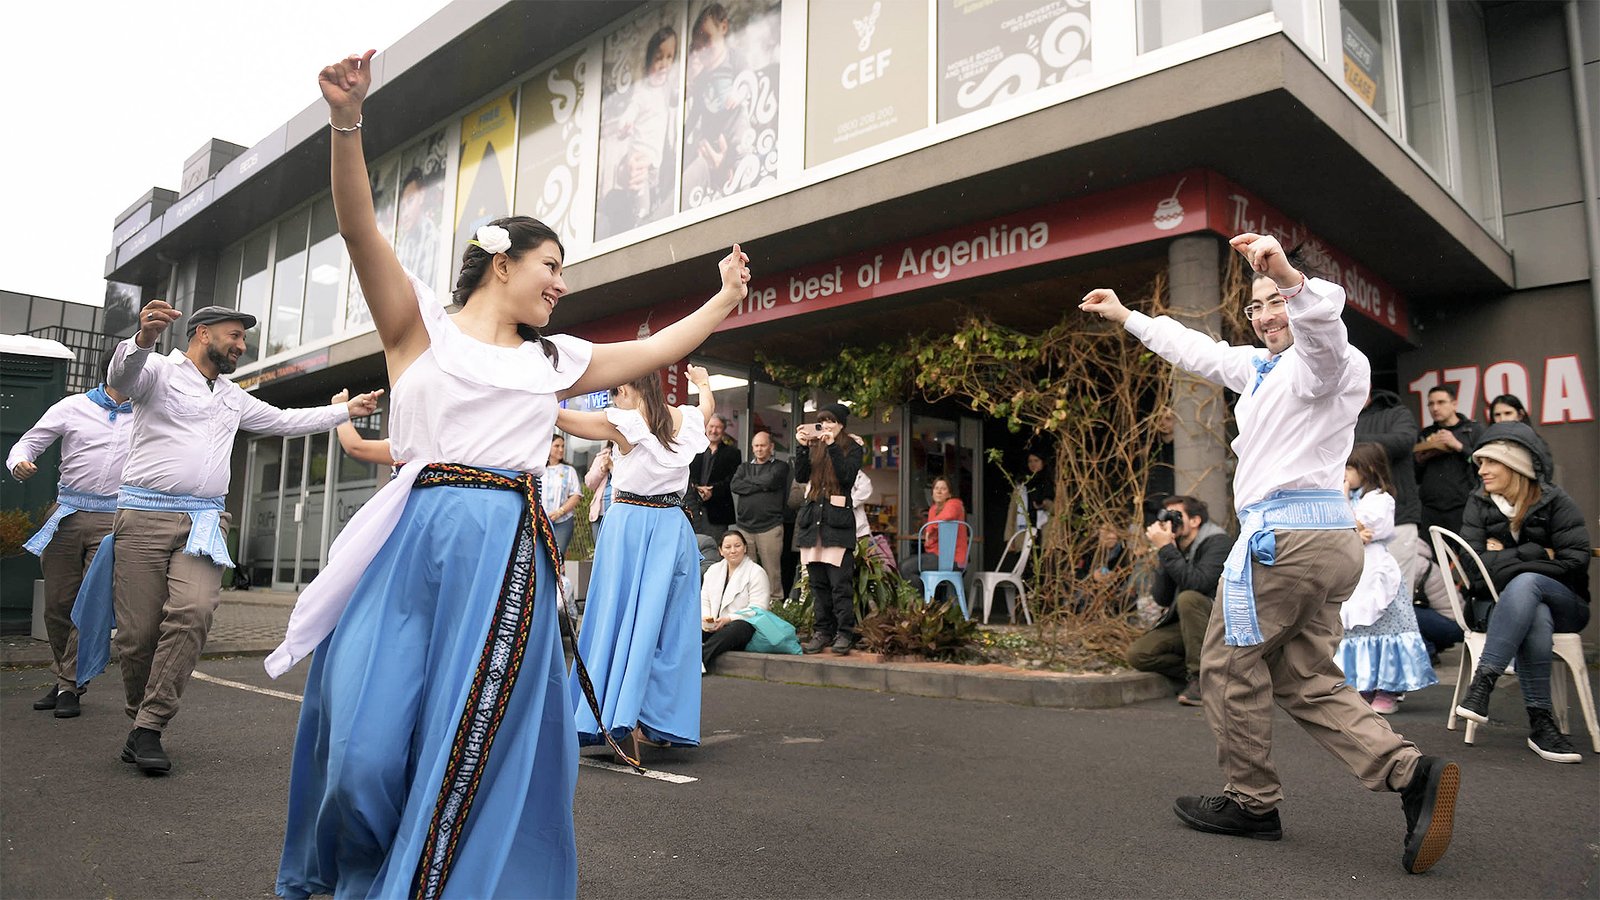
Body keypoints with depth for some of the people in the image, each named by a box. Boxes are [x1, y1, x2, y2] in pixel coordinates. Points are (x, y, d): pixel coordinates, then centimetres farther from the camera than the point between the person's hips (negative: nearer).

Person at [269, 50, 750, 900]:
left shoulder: (554, 360, 20)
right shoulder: (423, 325, 8)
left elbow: (658, 350, 27)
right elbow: (360, 228, -5)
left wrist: (725, 297, 30)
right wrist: (347, 120, -19)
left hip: (508, 553, 4)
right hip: (416, 542, -3)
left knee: (479, 740, 1)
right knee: (370, 740, -3)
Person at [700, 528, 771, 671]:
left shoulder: (757, 572, 1)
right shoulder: (713, 570, 20)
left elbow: (758, 609, -9)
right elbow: (703, 600, 15)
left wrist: (729, 619, -19)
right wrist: (705, 618, -8)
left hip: (744, 625, -5)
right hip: (713, 627, 5)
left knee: (733, 629, -40)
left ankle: (699, 659, -53)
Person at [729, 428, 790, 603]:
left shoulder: (780, 467, 9)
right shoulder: (744, 467, 20)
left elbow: (770, 481, -11)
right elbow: (734, 485, 1)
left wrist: (748, 481, 4)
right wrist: (761, 486, -4)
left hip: (770, 527, -3)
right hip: (744, 526, 3)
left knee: (771, 571, -6)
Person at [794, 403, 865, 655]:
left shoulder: (853, 447, 6)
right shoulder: (813, 446, 17)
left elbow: (847, 476, -10)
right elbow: (800, 476, 5)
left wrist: (832, 446, -12)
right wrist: (802, 446, -4)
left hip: (838, 521, -4)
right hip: (812, 518, 5)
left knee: (840, 582, -7)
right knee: (817, 582, 6)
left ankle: (844, 633, -3)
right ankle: (823, 631, 11)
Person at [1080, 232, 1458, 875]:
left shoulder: (1321, 361, -5)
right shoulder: (1260, 368, 24)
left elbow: (1322, 325, -31)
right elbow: (1197, 351, 35)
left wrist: (1289, 277, -51)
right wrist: (1128, 318, 41)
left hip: (1284, 533, -10)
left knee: (1228, 665, 1)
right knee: (1307, 682, 9)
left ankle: (1251, 802, 11)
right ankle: (1411, 773, -4)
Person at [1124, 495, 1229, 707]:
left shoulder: (1217, 542, -12)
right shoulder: (1175, 548, 4)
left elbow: (1197, 583, -31)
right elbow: (1161, 599, -4)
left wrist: (1166, 549, -28)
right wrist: (1163, 556, -15)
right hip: (1182, 625, 6)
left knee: (1188, 598, -35)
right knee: (1137, 654, -14)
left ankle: (1199, 678, -22)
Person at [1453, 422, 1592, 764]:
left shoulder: (1556, 502, -3)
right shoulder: (1479, 504, 4)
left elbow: (1576, 562, -14)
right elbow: (1474, 569, -6)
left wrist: (1505, 560, -13)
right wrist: (1537, 553, -13)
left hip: (1563, 604, -1)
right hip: (1504, 605, 1)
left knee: (1524, 583, -37)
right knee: (1536, 619, -37)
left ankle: (1483, 681, -43)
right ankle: (1540, 723, -37)